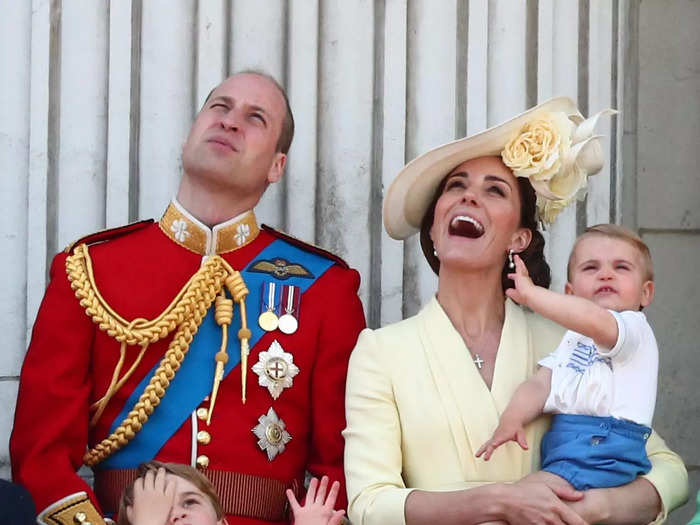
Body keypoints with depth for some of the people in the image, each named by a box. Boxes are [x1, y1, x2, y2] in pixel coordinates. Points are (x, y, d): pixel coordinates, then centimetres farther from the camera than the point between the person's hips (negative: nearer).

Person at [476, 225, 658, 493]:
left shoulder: (634, 327, -1)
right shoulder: (572, 337, 26)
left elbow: (592, 319, -25)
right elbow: (541, 382, 11)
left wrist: (529, 293, -18)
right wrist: (512, 418, -10)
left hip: (600, 451, -8)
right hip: (557, 445, 8)